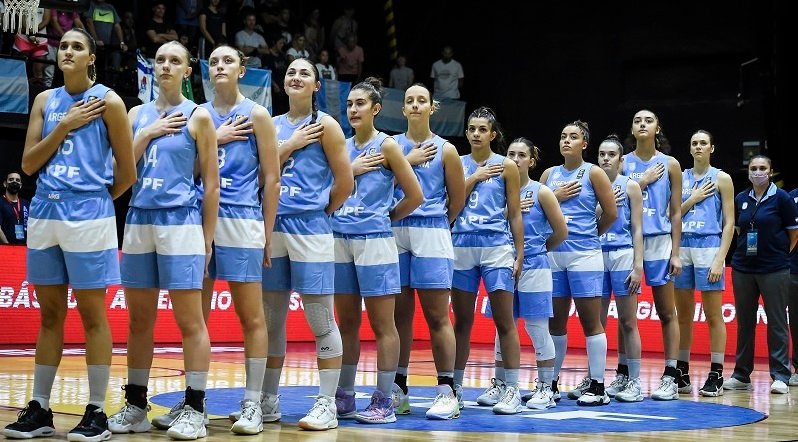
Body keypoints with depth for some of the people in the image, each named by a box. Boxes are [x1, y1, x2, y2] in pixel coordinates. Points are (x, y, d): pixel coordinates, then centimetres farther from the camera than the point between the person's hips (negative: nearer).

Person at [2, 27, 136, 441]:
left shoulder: (107, 101, -2)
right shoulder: (45, 100, 13)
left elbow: (127, 172, 0)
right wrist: (64, 126, -4)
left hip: (88, 217, -5)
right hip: (44, 215, 5)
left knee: (91, 314, -1)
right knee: (50, 315, 10)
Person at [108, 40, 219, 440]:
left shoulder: (197, 116, 2)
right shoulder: (138, 114, 14)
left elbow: (211, 182, 0)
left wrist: (208, 239, -4)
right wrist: (147, 134, -4)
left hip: (181, 223, -5)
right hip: (138, 222, 5)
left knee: (189, 320, -5)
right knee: (139, 320, 7)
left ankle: (194, 409, -2)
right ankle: (135, 406, 14)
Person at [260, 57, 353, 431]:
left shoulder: (324, 125, 0)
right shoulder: (272, 126, 14)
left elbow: (345, 182, -2)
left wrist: (321, 210, 6)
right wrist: (289, 146, -5)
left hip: (309, 229, -5)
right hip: (272, 227, 6)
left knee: (320, 320, -4)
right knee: (271, 318, 9)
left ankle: (327, 405, 0)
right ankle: (268, 402, 18)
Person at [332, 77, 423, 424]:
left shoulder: (386, 146, -2)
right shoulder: (343, 147, 13)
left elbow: (415, 196, -3)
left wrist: (386, 216, 6)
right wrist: (351, 170, -2)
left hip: (374, 241, -6)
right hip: (341, 240, 6)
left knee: (382, 324, -2)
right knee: (347, 323, 10)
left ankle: (383, 402, 1)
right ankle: (344, 398, 16)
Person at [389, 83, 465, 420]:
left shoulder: (445, 150, 5)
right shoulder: (391, 144, 10)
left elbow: (457, 198, 8)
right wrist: (408, 160, -7)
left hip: (431, 234, -2)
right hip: (395, 232, 2)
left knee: (437, 316, -4)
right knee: (400, 314, 5)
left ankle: (446, 392, -2)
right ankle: (398, 390, 11)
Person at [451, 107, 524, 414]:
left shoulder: (506, 166, 5)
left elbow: (515, 215, 5)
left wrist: (520, 255, 2)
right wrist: (474, 178, -4)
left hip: (497, 247, -2)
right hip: (461, 247, 2)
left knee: (504, 321, -4)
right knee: (462, 322, 7)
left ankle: (512, 390, -1)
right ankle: (455, 387, 12)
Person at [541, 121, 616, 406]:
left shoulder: (593, 173, 1)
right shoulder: (549, 174, 14)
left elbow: (611, 213, 0)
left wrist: (590, 234, 11)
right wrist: (555, 197, -3)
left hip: (584, 254, -4)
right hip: (553, 253, 5)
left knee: (590, 320, -4)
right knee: (555, 321, 8)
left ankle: (597, 386, -2)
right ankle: (551, 383, 16)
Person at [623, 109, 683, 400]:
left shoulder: (670, 165, 4)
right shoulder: (623, 163, 7)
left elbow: (676, 212, 3)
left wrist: (676, 253, -3)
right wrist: (643, 181, -8)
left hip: (659, 242, -1)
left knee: (666, 312, 0)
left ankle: (671, 377, 2)